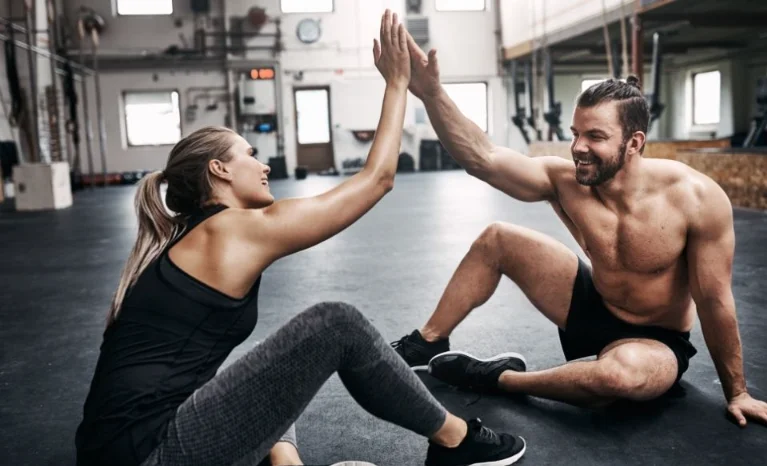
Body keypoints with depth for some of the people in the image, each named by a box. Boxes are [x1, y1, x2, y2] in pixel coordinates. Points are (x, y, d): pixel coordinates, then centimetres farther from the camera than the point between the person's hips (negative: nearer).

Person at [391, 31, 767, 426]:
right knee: (496, 239, -2)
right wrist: (430, 92, -43)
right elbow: (480, 158, -30)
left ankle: (497, 378, -15)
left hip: (655, 342, -4)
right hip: (592, 309, 4)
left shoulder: (695, 198, -27)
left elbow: (714, 300, -18)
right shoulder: (565, 180, -18)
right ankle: (428, 342, 14)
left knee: (623, 371, -42)